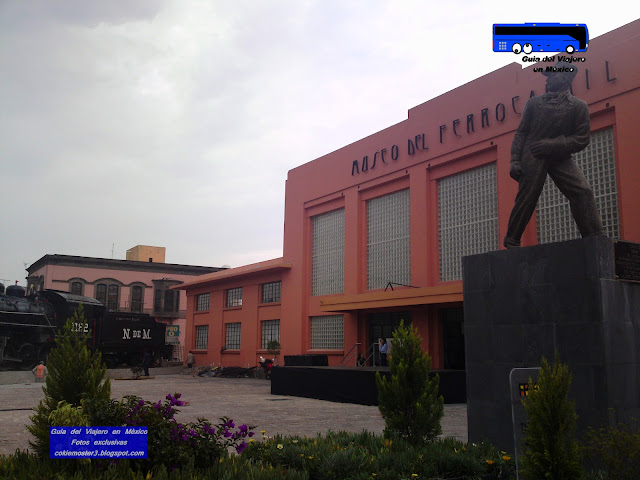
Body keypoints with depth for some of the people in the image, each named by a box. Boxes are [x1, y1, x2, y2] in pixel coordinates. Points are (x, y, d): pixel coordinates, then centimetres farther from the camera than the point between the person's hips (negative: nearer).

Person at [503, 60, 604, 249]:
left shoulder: (578, 106, 7)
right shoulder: (534, 102, 12)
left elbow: (582, 139, -1)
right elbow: (521, 132, 9)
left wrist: (552, 145, -14)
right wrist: (515, 160, -3)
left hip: (560, 157, 0)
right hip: (532, 156, 0)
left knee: (582, 191, -16)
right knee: (526, 199, -6)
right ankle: (511, 241, 8)